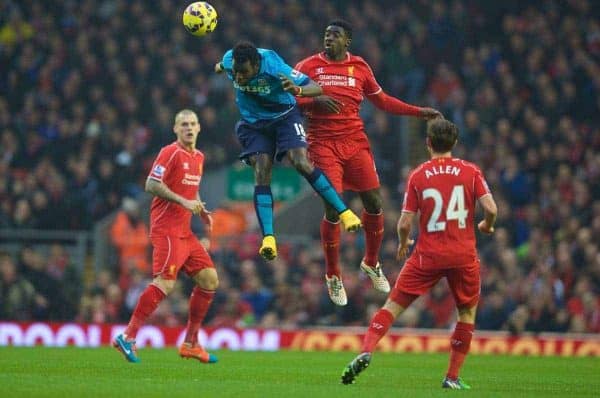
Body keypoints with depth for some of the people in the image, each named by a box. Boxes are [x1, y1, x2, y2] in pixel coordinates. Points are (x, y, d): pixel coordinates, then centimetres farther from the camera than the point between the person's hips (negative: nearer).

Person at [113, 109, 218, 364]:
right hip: (167, 229, -9)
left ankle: (190, 343, 13)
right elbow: (152, 185, -17)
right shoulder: (171, 153, -9)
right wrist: (184, 202, -21)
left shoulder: (198, 157, 18)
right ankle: (128, 337, -19)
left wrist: (202, 212, 13)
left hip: (185, 232, 9)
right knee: (165, 283, -20)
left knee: (210, 280, 7)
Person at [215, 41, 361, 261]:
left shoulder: (273, 67, -32)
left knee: (302, 164, -22)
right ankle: (268, 238, -19)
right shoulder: (229, 60, -19)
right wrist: (220, 67, 34)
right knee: (261, 175, -13)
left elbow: (317, 88, -30)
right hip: (254, 124, 3)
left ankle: (344, 212, -11)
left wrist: (297, 90, -52)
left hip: (284, 117, -3)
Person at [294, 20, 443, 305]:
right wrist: (315, 101, -23)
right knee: (333, 209, -8)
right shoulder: (308, 66, 0)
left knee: (374, 203, 0)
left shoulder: (360, 67, 8)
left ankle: (371, 263, 24)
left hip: (355, 142, 3)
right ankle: (333, 276, 8)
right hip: (323, 145, -3)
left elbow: (382, 101, 18)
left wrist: (419, 112, 13)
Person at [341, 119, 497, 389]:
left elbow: (404, 224, -3)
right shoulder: (470, 172, 0)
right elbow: (491, 209, -8)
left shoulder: (417, 176, 0)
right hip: (463, 255, 0)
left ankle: (366, 352, -13)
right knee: (468, 312, 17)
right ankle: (452, 377, 12)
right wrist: (487, 225, 14)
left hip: (428, 255, 0)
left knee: (394, 304, 6)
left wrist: (403, 244, 18)